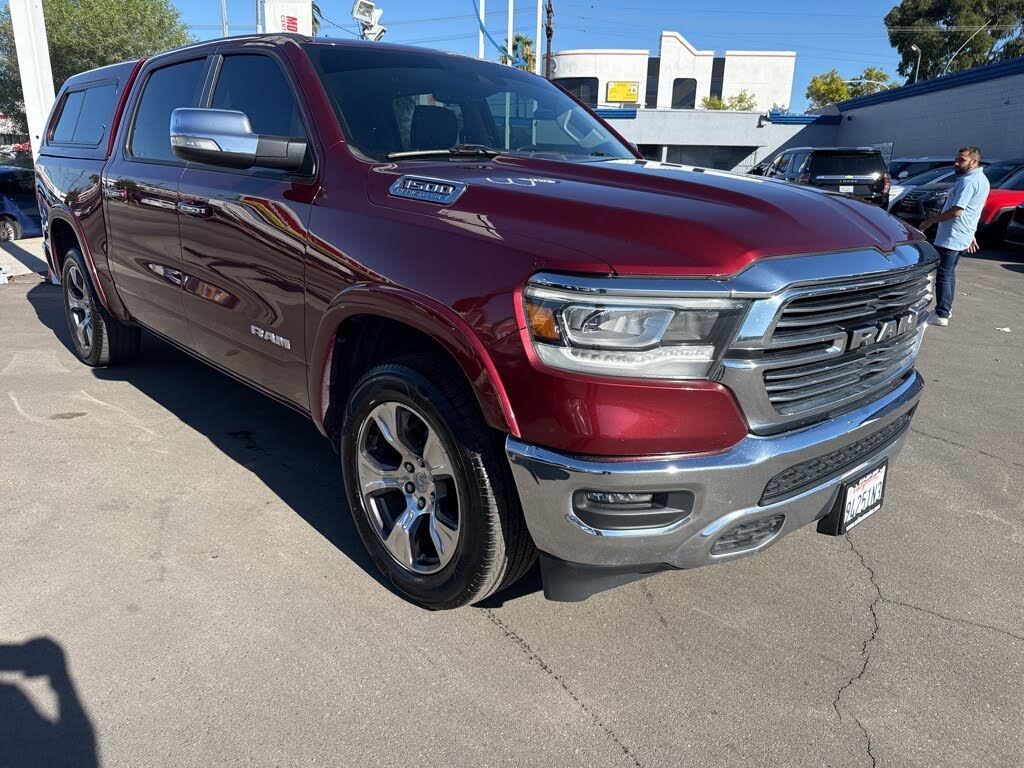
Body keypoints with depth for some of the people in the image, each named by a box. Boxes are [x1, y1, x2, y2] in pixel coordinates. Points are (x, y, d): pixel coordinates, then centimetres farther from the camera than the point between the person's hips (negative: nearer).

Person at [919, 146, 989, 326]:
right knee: (949, 273, 20)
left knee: (943, 275, -6)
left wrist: (930, 221, -16)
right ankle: (946, 308, 29)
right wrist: (972, 234, 26)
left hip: (951, 237, -10)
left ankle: (941, 315, -4)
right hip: (964, 237, 10)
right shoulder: (982, 180, 15)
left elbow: (956, 211, -25)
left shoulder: (968, 181, -19)